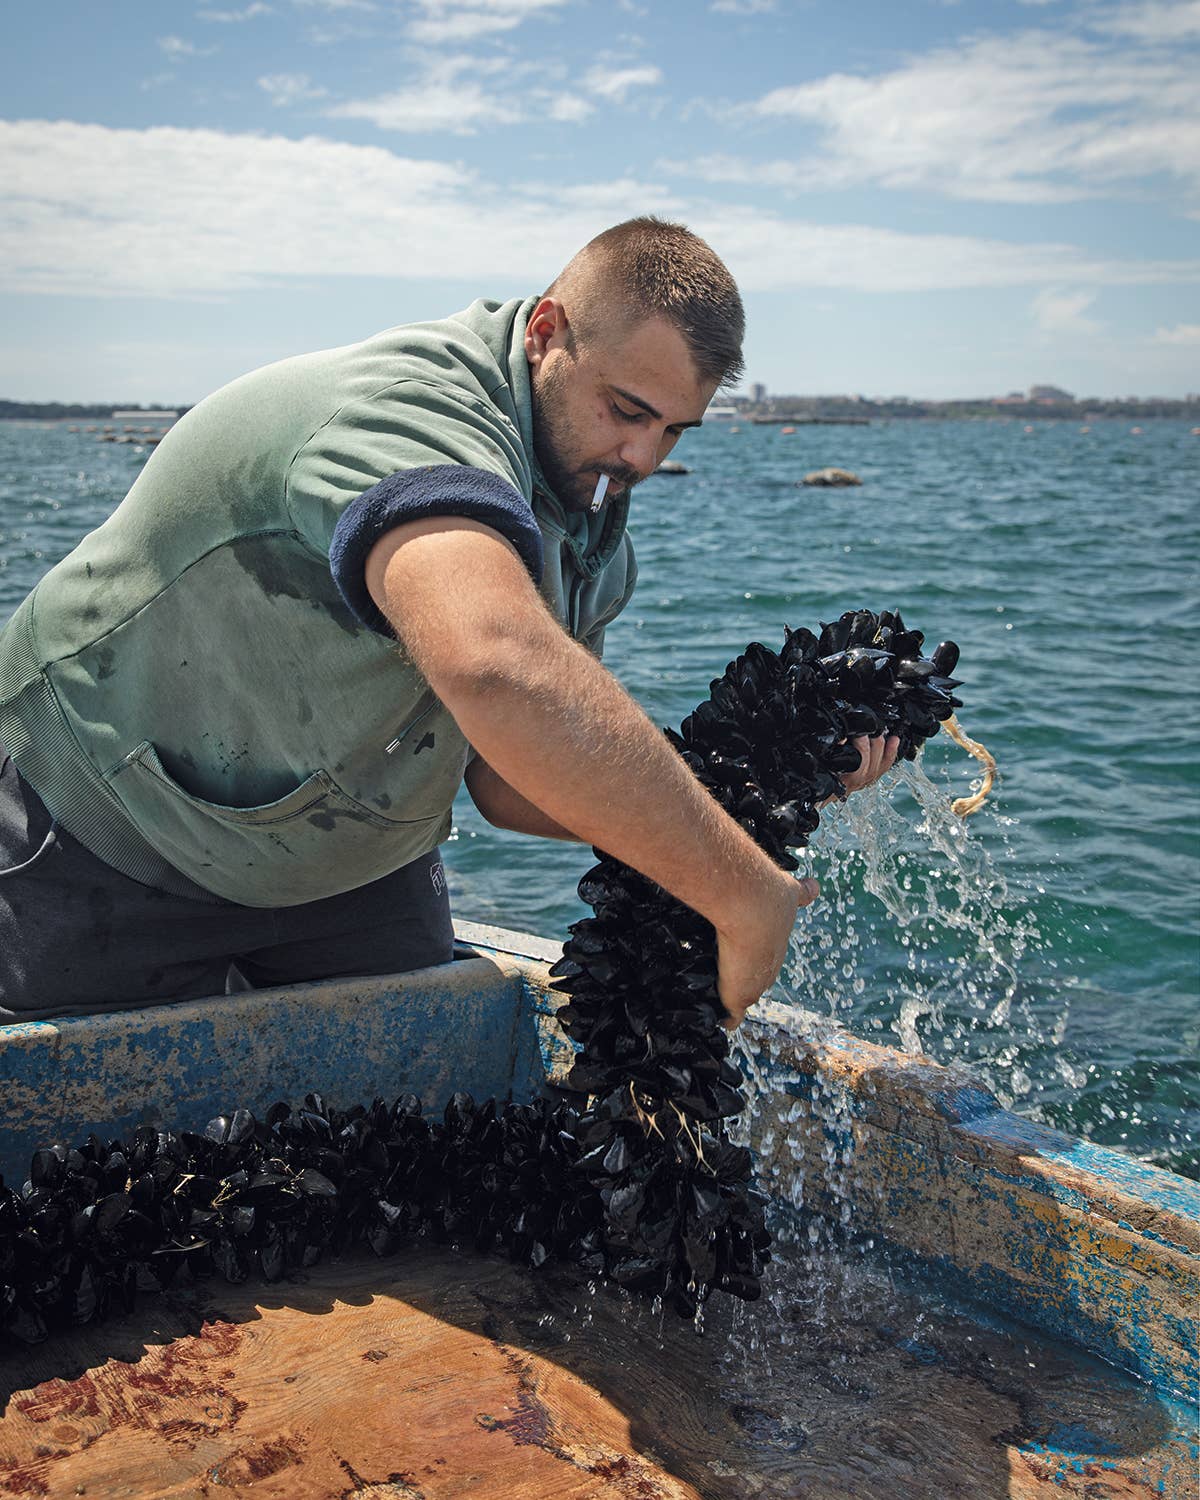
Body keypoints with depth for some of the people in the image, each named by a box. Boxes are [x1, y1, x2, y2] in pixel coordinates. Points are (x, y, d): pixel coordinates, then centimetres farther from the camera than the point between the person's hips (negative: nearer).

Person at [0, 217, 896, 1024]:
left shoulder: (589, 531, -5)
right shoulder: (411, 414, -35)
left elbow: (509, 784, -8)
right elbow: (503, 672, -55)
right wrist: (744, 895, -49)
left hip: (354, 861, 7)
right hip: (113, 839, -6)